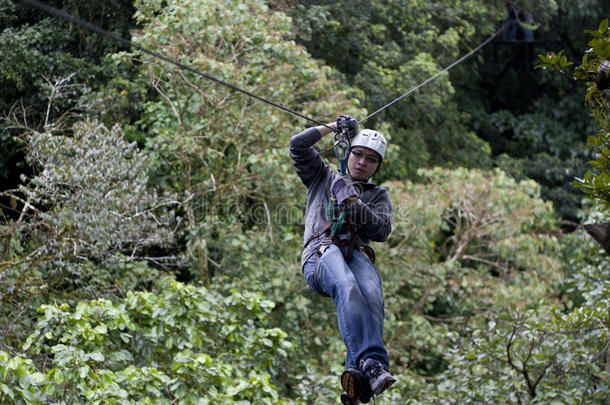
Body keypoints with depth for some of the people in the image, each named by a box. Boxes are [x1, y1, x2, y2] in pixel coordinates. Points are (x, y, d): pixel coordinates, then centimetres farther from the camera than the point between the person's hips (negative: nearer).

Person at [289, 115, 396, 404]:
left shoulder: (378, 195, 30)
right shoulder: (323, 178, 31)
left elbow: (382, 231, 11)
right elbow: (298, 145, 20)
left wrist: (354, 204, 0)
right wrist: (333, 128, 26)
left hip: (358, 255, 2)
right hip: (321, 253, -1)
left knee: (372, 294, -36)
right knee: (348, 289, -39)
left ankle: (359, 378, -51)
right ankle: (371, 363, -55)